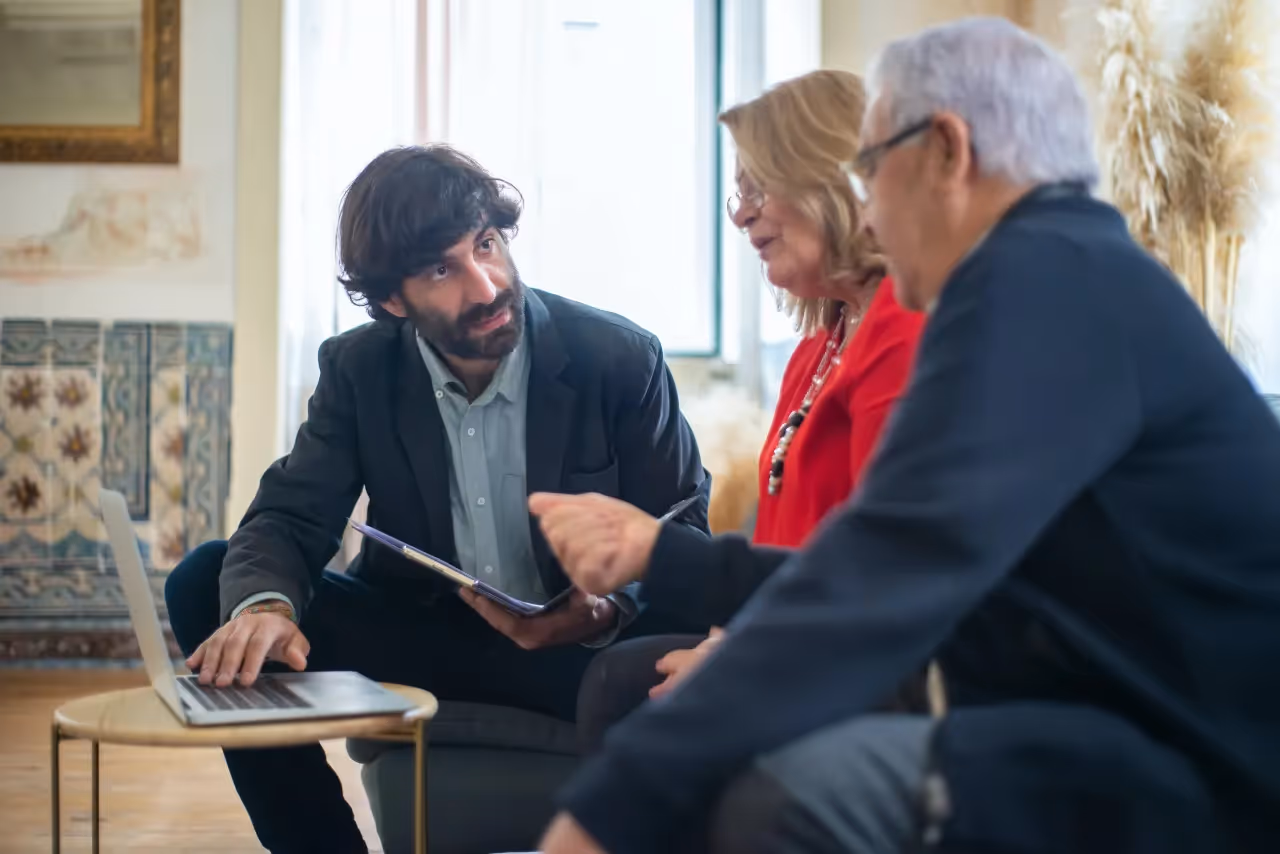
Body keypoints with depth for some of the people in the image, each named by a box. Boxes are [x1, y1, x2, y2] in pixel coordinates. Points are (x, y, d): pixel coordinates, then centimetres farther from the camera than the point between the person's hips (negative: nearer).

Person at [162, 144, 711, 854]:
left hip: (580, 645, -3)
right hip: (416, 635, 3)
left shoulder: (621, 358, -11)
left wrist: (606, 611, -30)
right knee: (205, 585, -14)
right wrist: (264, 605, -32)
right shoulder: (358, 368, -3)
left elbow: (684, 535, -7)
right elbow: (288, 518, -7)